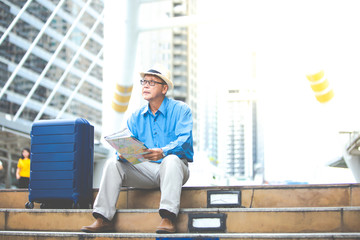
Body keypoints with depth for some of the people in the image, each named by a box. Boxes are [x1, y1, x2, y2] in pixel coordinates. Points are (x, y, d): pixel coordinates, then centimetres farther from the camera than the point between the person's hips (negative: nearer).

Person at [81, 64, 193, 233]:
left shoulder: (180, 110, 0)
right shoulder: (136, 117, 15)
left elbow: (184, 140, -15)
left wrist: (163, 152, -35)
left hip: (170, 168, -4)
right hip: (145, 169, 4)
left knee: (171, 160, -38)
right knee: (113, 164, -18)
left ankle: (168, 218, -45)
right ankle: (103, 219, -22)